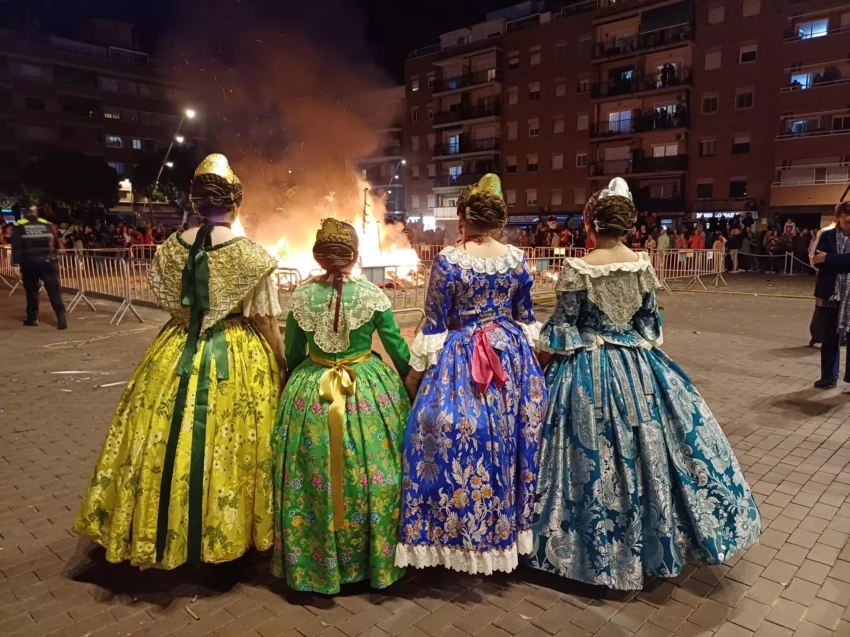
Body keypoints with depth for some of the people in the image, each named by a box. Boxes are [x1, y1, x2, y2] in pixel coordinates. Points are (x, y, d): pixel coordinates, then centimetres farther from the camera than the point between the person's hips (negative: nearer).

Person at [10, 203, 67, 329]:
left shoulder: (19, 226, 4)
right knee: (54, 290, -2)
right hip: (47, 261, 0)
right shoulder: (48, 225, 9)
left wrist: (15, 263, -7)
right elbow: (58, 245, 12)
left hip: (28, 262, 0)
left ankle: (32, 318, 19)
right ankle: (61, 316, -16)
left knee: (31, 290, 13)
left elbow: (16, 246, -5)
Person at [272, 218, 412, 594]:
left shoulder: (301, 296, -6)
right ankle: (374, 558, 28)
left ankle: (315, 563, 30)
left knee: (312, 479, 15)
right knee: (370, 474, 13)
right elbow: (398, 350, -3)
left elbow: (291, 355, 5)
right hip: (369, 391, -1)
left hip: (311, 393, 2)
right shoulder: (373, 295, -11)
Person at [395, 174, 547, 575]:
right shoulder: (517, 259, -1)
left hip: (461, 360, -4)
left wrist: (416, 369, 0)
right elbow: (526, 316, 7)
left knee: (459, 441, 7)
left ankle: (465, 536, 20)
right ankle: (507, 527, 34)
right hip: (511, 355, 5)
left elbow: (435, 323, -9)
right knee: (510, 435, 17)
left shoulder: (448, 261, -13)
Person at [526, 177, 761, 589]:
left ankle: (597, 546, 22)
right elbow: (650, 321, 7)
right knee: (646, 441, 16)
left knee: (594, 453, 7)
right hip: (639, 365, 4)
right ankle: (652, 538, 32)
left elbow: (562, 328, -10)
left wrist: (541, 364, 3)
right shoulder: (643, 265, -3)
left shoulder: (577, 270, -15)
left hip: (588, 369, -4)